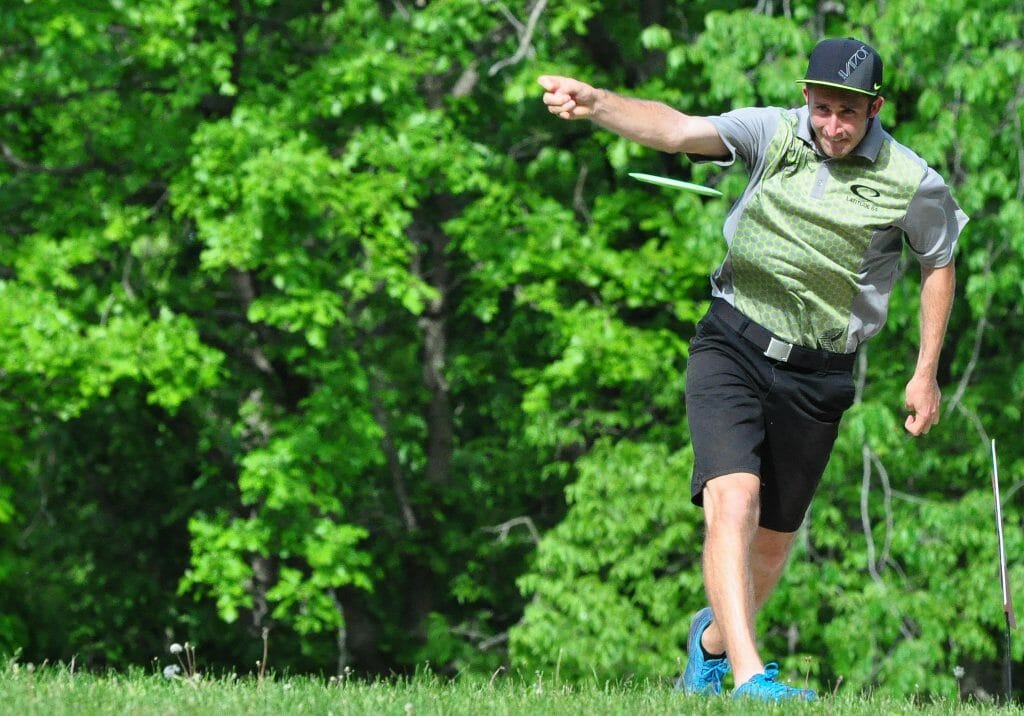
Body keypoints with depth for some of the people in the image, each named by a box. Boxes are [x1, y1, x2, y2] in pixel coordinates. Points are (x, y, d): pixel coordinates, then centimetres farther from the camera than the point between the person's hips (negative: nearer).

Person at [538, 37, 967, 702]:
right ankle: (749, 676, -30)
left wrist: (926, 373, 9)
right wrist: (594, 103, -38)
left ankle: (713, 638, 42)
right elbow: (679, 130, -20)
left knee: (774, 539, 11)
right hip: (733, 347, -1)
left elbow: (940, 264, 11)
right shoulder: (774, 132, -6)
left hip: (818, 376, 1)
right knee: (733, 499, -23)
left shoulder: (915, 184, -6)